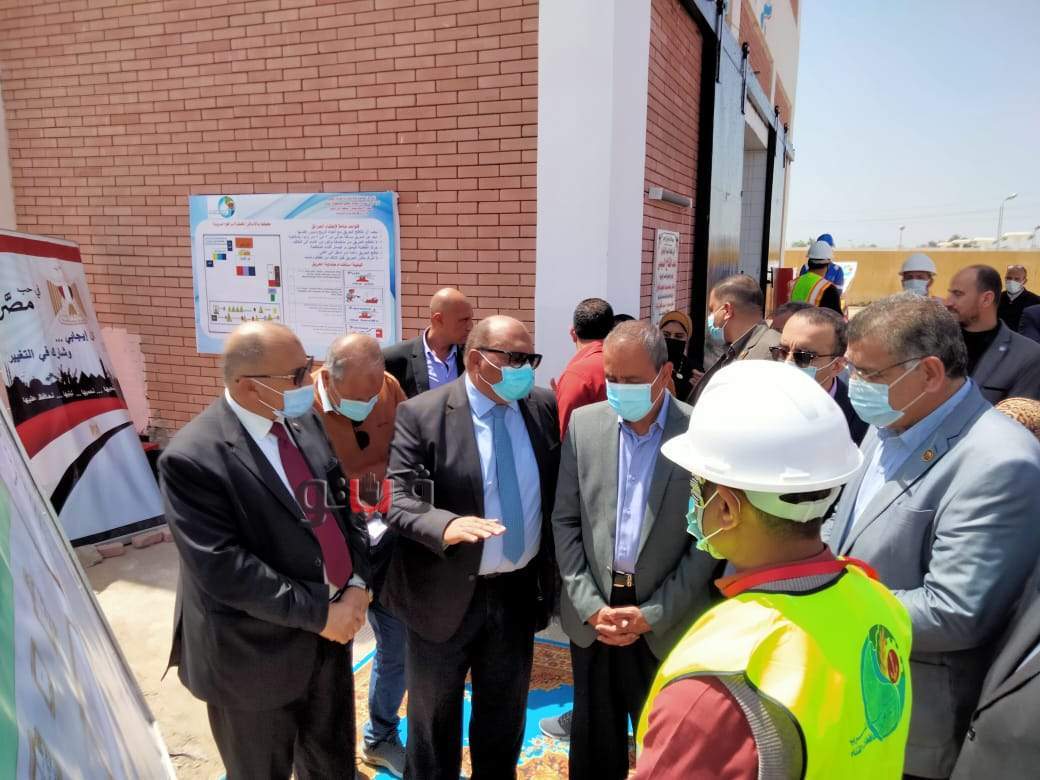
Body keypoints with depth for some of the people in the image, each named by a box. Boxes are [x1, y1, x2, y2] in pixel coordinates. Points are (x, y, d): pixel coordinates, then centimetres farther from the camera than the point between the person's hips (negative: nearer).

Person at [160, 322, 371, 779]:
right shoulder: (192, 458, -23)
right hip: (256, 654, -6)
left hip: (331, 630, 6)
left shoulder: (305, 421, -1)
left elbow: (342, 504, 4)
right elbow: (224, 570, -25)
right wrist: (318, 614, -20)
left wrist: (358, 583, -9)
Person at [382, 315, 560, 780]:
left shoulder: (544, 408, -3)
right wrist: (445, 525, -40)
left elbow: (557, 493, 5)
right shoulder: (421, 415, -15)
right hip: (445, 595, -3)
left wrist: (554, 570, 2)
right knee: (433, 719, 20)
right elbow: (398, 499, -21)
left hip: (518, 592, 4)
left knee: (505, 716, 25)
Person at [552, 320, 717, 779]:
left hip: (667, 622, -2)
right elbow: (565, 522, 0)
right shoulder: (584, 424, -2)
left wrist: (652, 615, -11)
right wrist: (590, 605, -7)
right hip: (592, 612, 2)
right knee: (594, 742, 17)